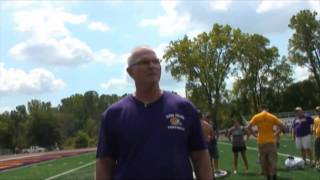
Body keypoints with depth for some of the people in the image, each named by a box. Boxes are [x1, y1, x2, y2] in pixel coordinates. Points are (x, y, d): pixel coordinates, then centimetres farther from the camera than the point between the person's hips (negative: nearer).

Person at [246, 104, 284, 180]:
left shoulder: (256, 117, 0)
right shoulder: (272, 116, 2)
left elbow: (248, 127, -9)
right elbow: (281, 126, -3)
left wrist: (255, 135, 0)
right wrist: (275, 134, 2)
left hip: (261, 142, 0)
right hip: (271, 141, 0)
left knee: (264, 161, 10)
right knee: (273, 160, 4)